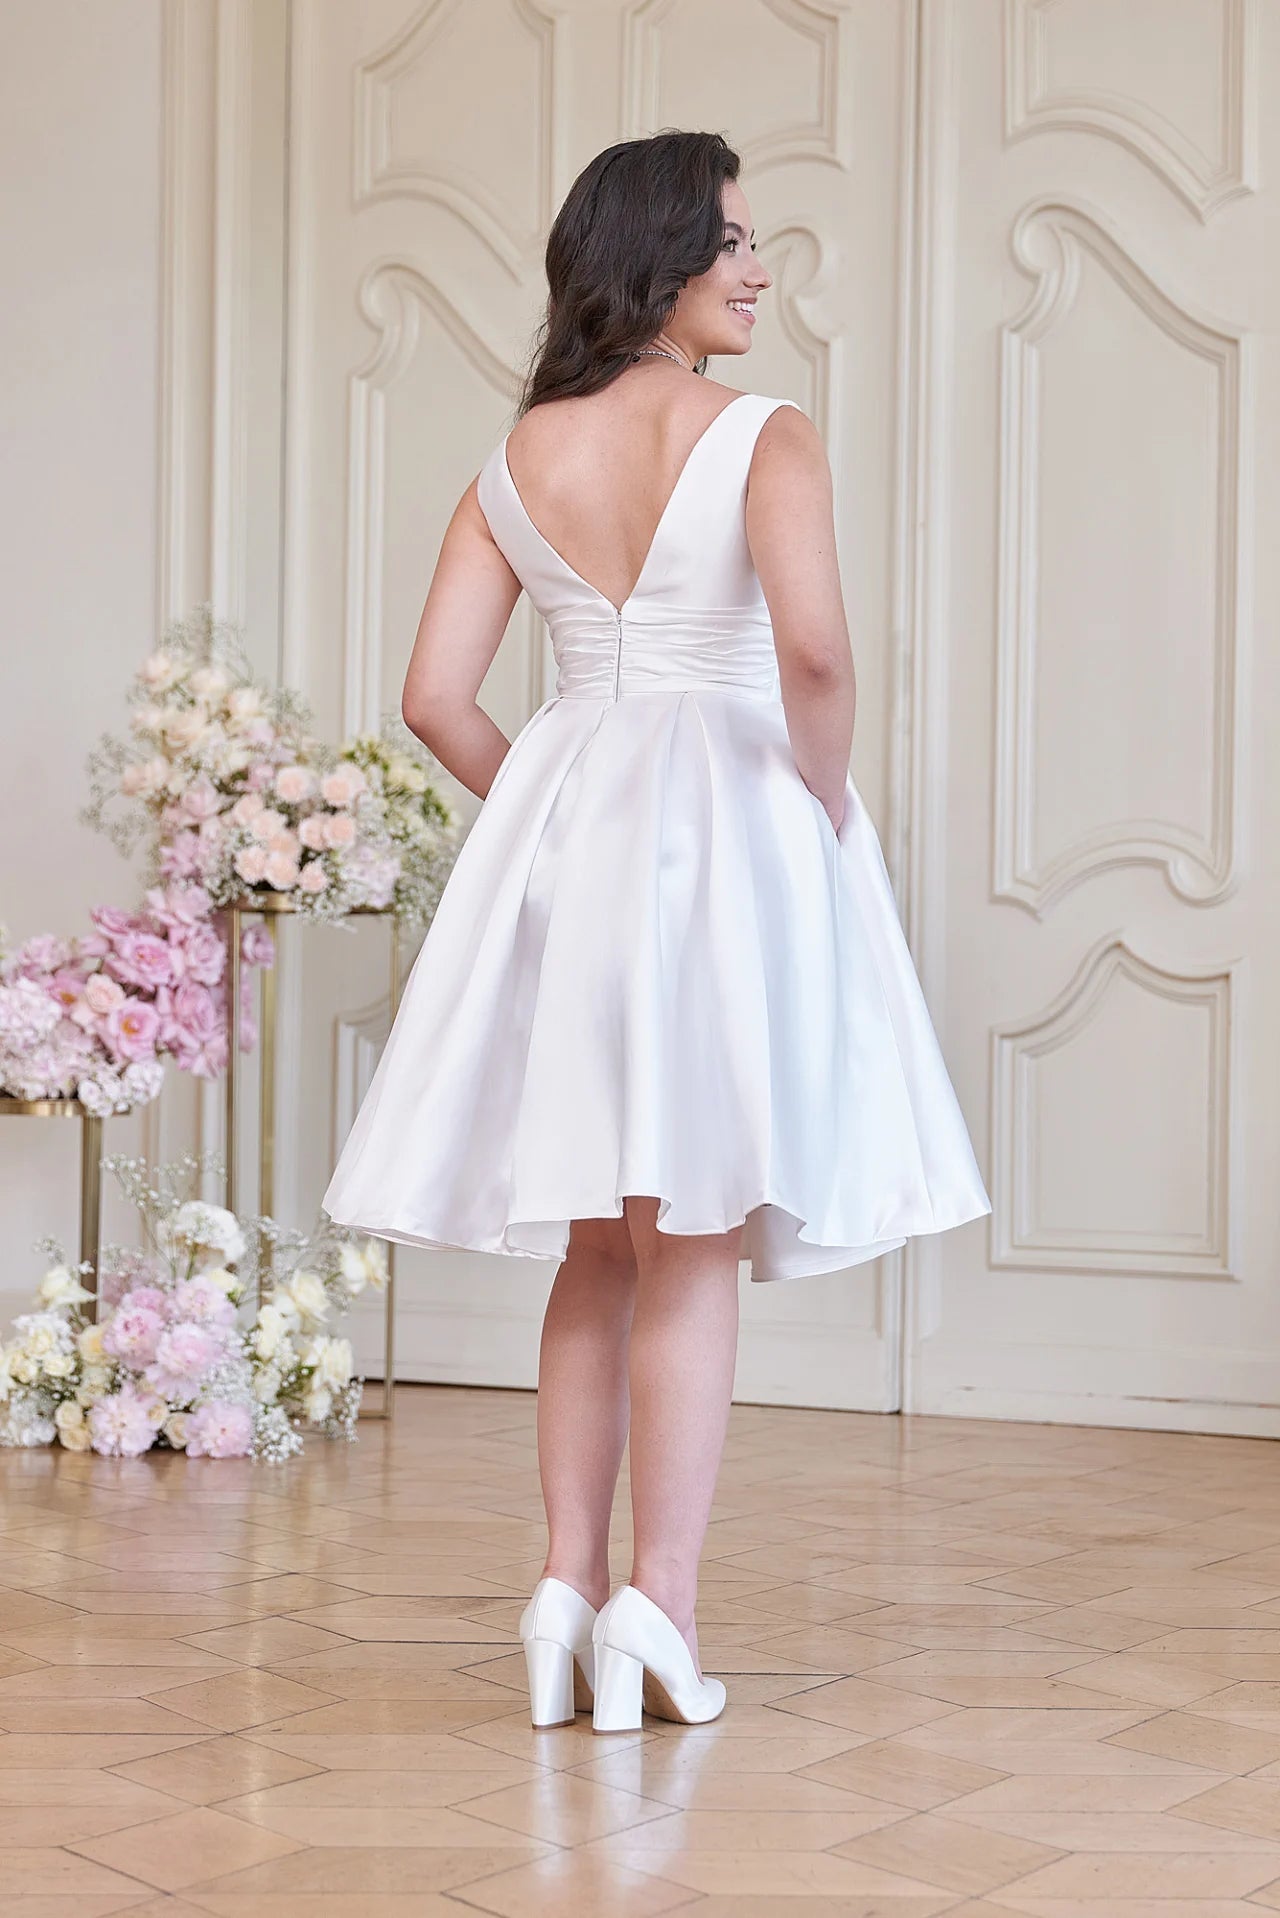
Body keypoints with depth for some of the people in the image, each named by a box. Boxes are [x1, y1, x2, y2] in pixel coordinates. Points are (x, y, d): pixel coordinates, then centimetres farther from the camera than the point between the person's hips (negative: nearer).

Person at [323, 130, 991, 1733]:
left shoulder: (516, 460, 7)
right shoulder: (766, 437, -7)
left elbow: (435, 696, 3)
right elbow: (812, 645, -23)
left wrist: (547, 810, 14)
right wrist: (825, 803, -7)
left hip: (563, 836, 4)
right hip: (727, 831, -4)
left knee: (595, 1249, 15)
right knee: (693, 1253, 4)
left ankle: (567, 1587, 14)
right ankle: (657, 1604, 1)